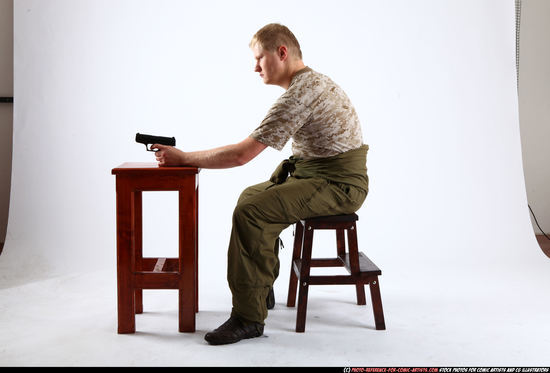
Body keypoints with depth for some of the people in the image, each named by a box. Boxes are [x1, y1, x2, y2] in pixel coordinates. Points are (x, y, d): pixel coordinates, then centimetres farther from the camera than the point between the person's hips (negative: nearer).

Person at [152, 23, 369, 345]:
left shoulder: (298, 94, -20)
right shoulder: (313, 81, 14)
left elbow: (241, 154, -22)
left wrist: (183, 158, -12)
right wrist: (277, 182, 9)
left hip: (338, 185, -11)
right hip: (320, 175, 11)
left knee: (251, 213, -23)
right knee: (252, 196, 21)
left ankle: (250, 317, -19)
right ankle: (261, 290, 29)